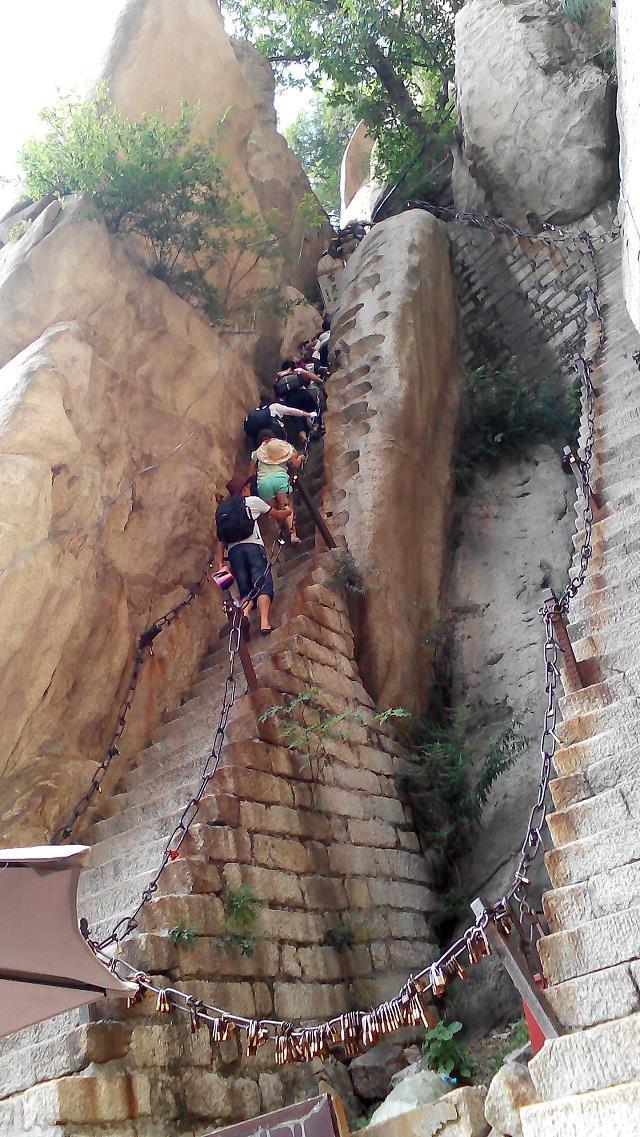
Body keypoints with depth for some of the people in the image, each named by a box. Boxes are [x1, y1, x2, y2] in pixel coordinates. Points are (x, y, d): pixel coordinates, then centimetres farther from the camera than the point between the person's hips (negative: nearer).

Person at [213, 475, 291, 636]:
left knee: (245, 589, 6)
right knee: (263, 585, -10)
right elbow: (278, 515, 27)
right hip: (253, 546, -4)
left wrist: (218, 564, 16)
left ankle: (244, 612, -24)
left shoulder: (222, 509, 24)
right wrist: (287, 511, 48)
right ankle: (264, 623, -28)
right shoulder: (253, 501, 14)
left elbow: (220, 540, 18)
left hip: (233, 551, 4)